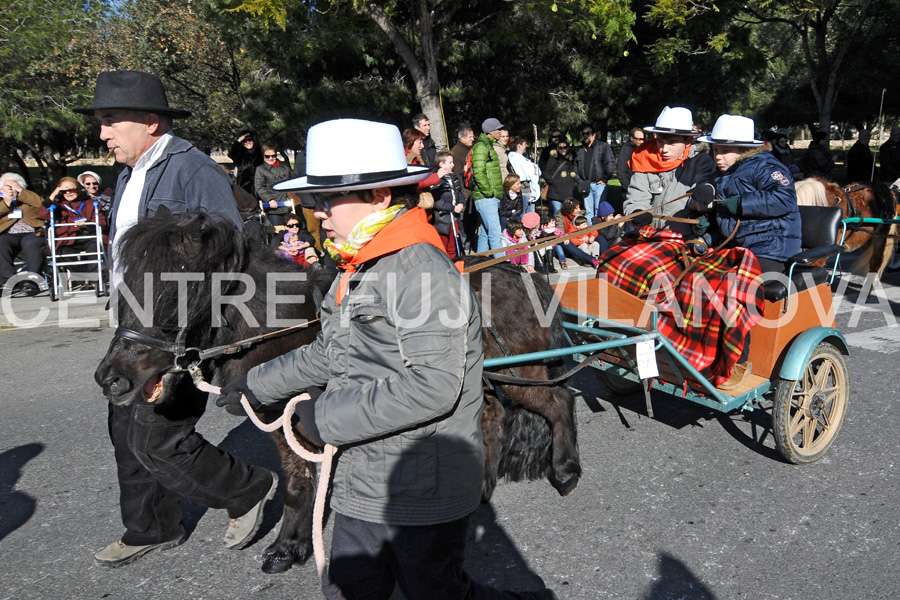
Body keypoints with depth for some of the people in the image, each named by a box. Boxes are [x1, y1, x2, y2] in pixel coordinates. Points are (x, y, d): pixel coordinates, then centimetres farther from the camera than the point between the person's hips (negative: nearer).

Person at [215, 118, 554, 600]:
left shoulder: (423, 270, -23)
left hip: (422, 493, -9)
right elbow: (328, 355, 21)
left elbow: (433, 387, -30)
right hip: (360, 488, 9)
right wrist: (256, 386, 22)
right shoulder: (356, 271, 9)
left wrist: (327, 417, -23)